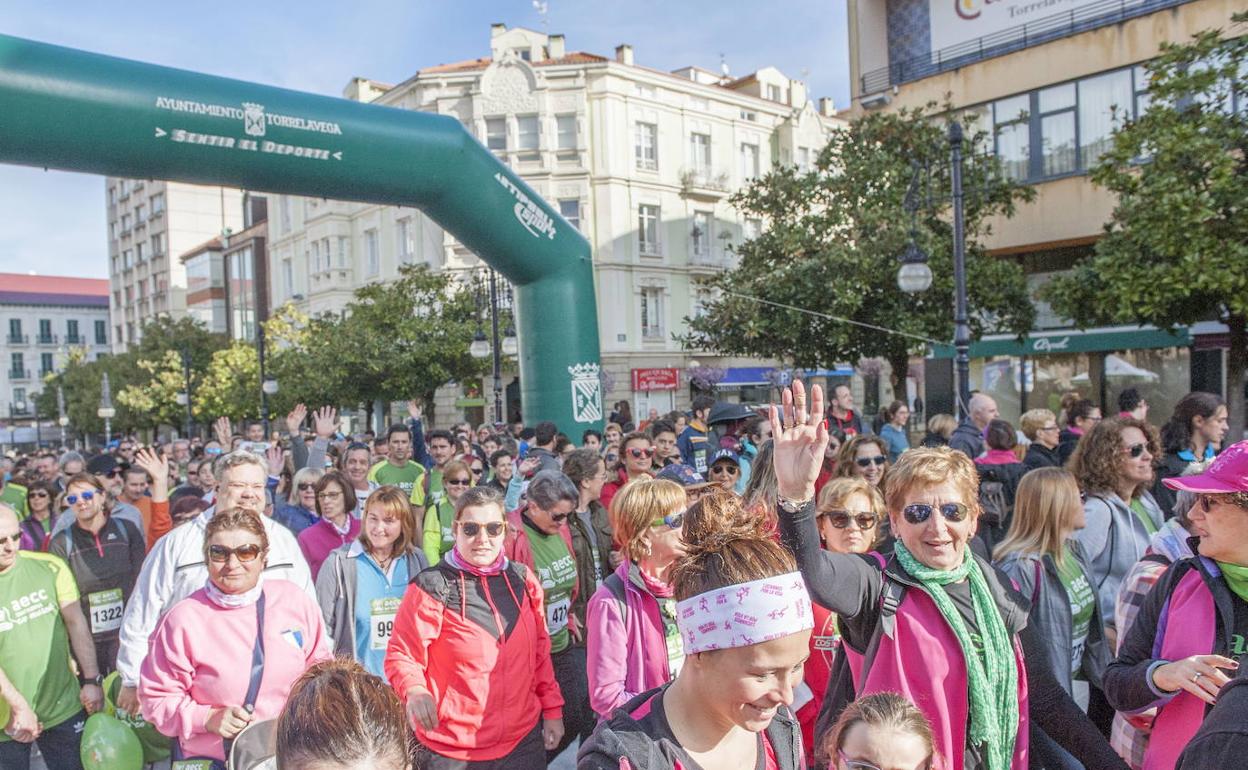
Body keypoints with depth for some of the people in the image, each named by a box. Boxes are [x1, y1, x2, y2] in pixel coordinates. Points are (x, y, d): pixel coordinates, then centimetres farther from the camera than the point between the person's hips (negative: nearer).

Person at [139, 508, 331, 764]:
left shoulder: (296, 600, 3)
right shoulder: (184, 618, -3)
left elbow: (320, 666, 14)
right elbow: (157, 697, 2)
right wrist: (207, 719, -11)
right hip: (210, 759, -1)